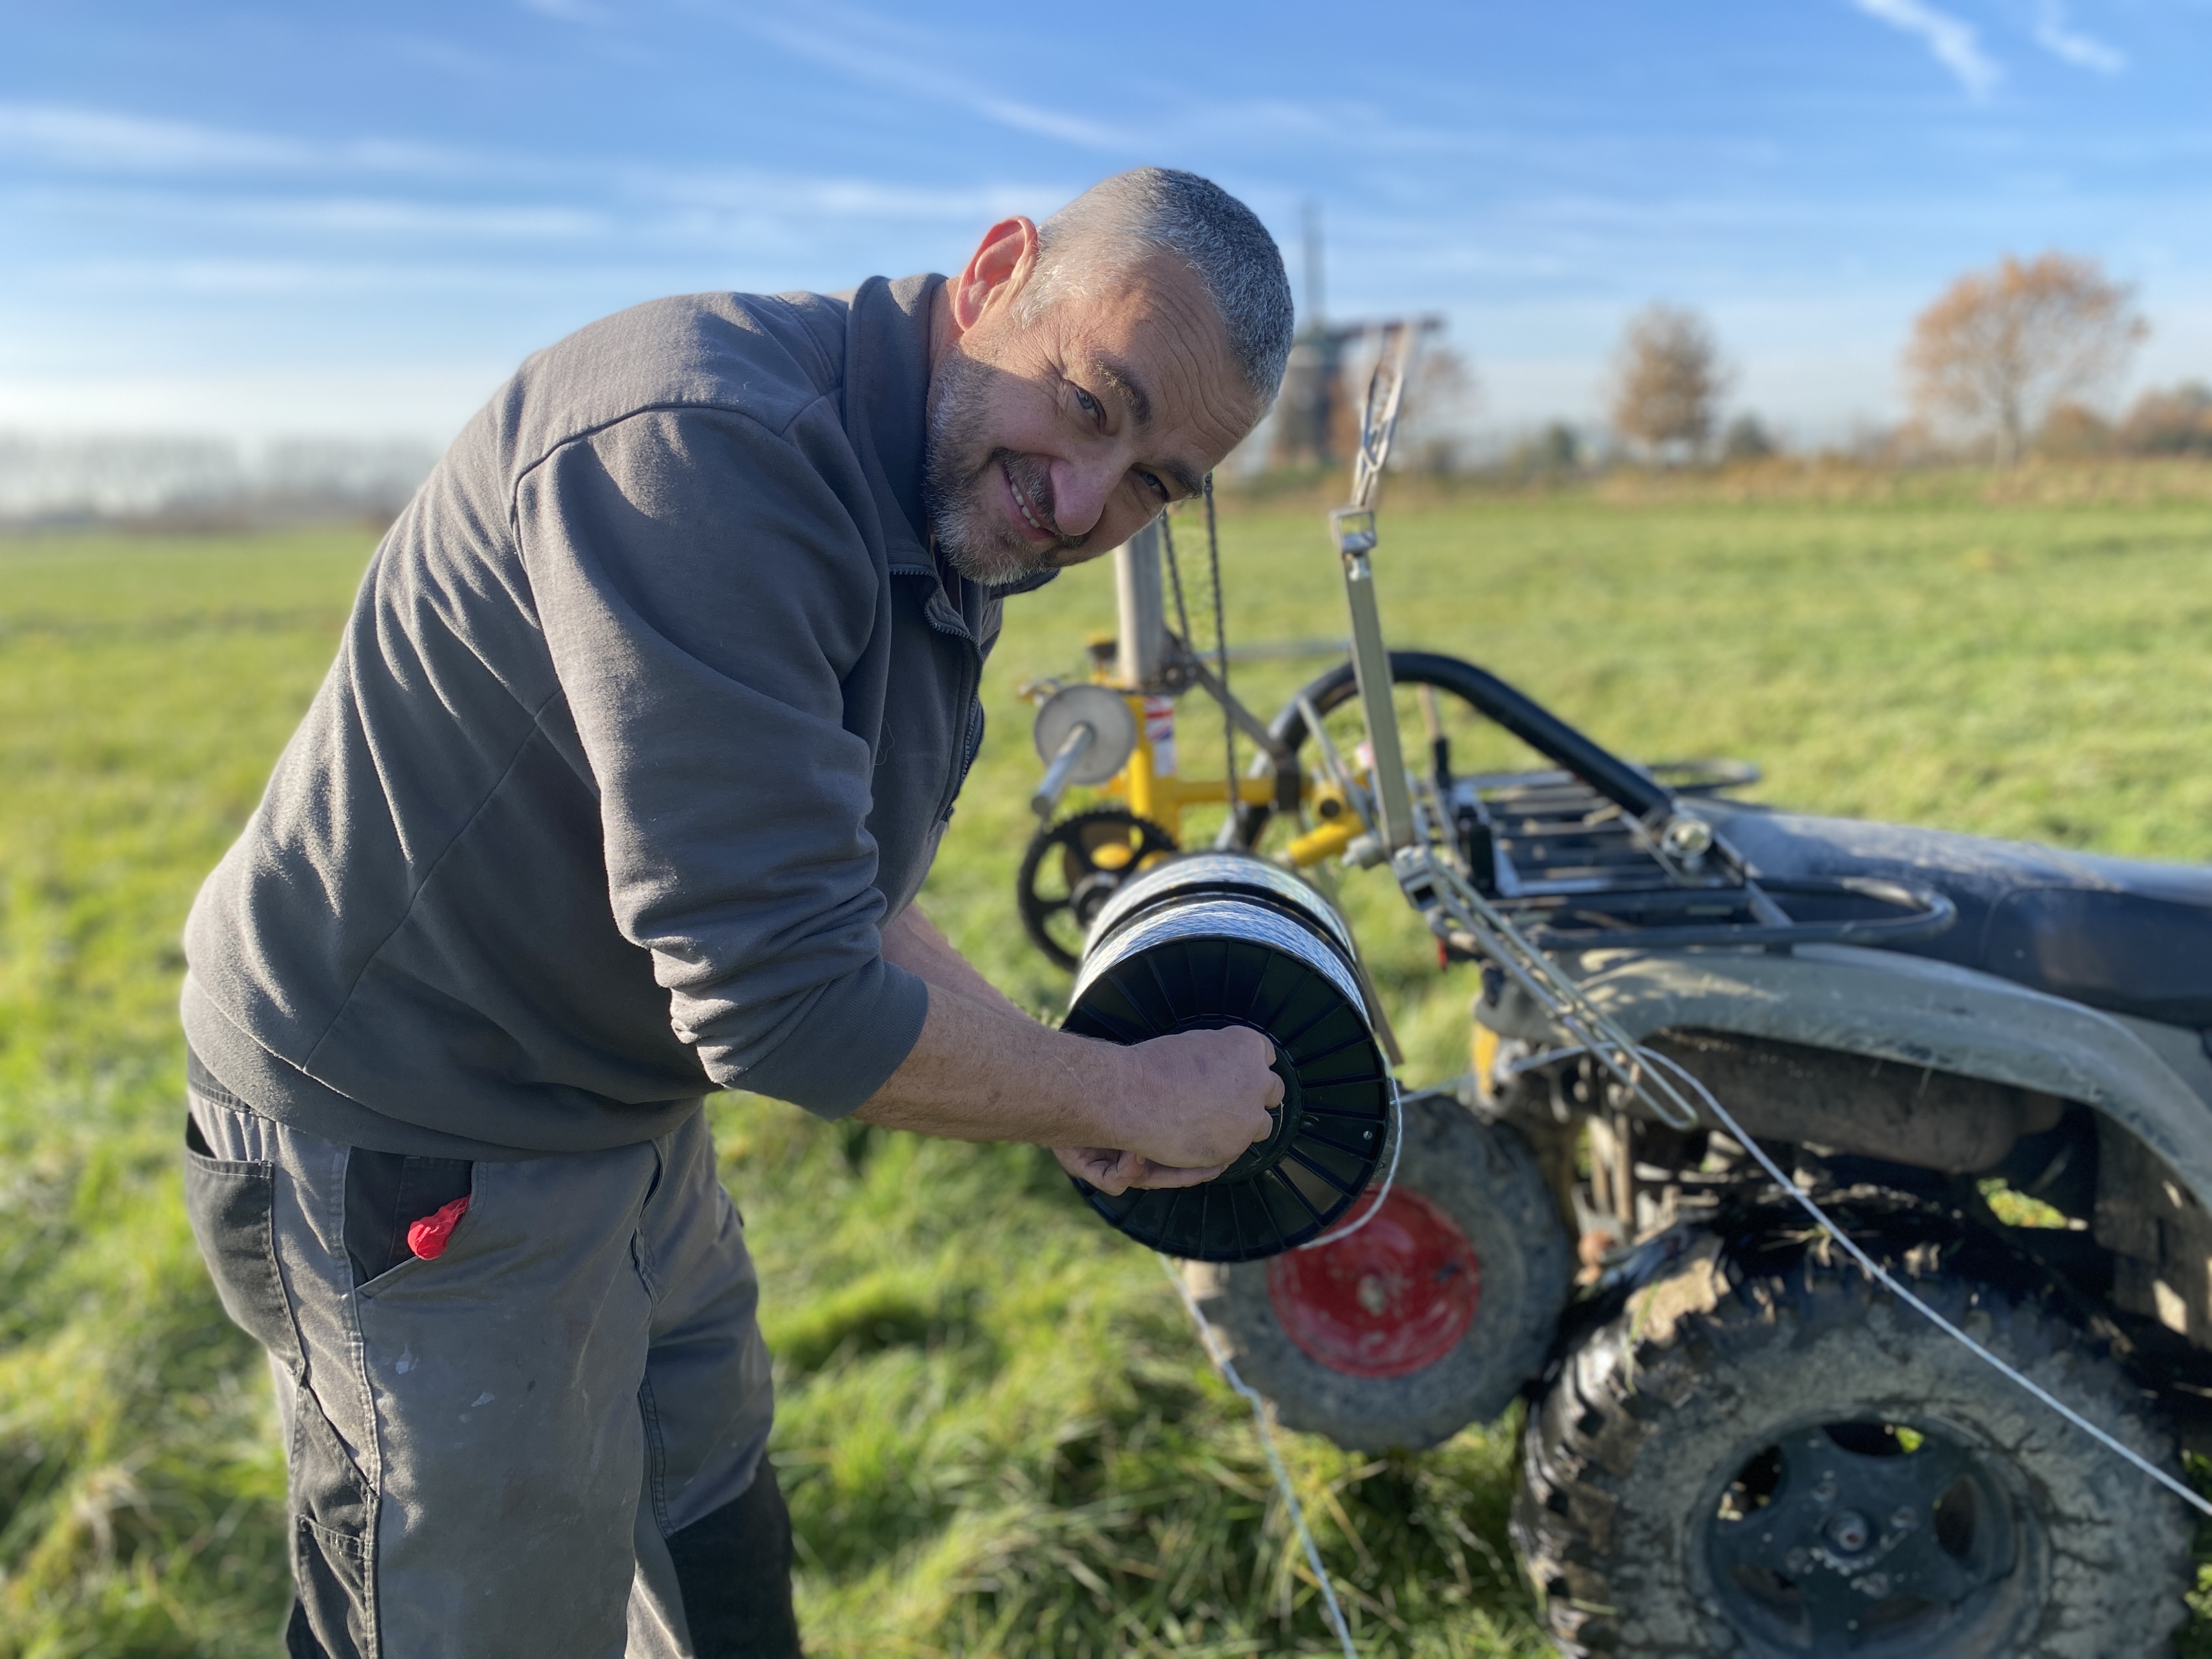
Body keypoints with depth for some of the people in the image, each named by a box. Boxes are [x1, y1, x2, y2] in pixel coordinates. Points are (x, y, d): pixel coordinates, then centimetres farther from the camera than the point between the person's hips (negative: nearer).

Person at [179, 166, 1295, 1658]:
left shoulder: (950, 528, 1)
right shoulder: (704, 446, -31)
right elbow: (782, 998, -33)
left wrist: (1067, 1108, -2)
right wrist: (1121, 1099, -18)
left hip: (630, 1127, 9)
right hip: (416, 1162, -9)